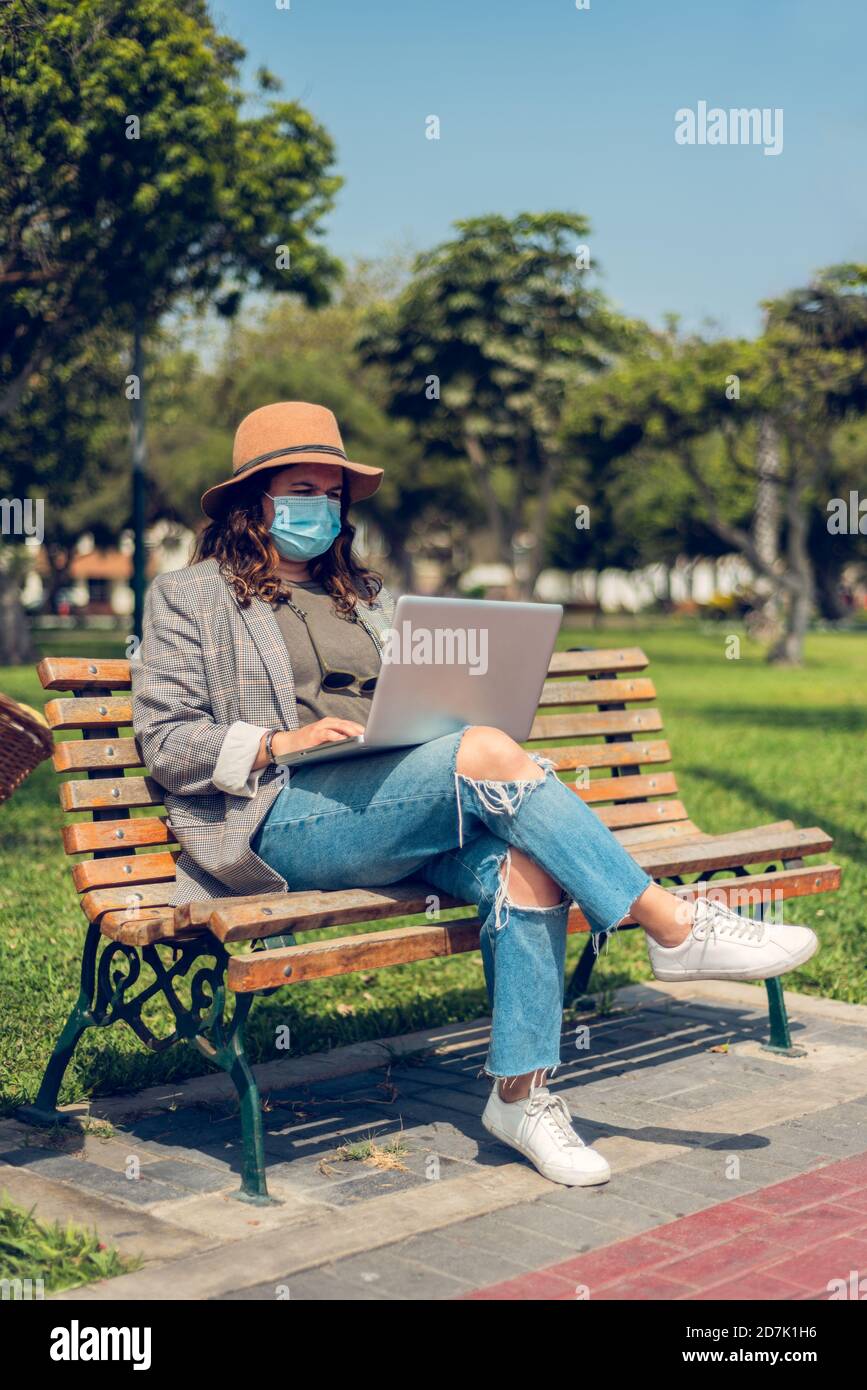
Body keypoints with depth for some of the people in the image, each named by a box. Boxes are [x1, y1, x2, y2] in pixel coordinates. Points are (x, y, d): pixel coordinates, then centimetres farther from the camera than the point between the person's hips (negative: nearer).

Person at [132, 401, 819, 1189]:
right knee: (487, 753, -30)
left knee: (524, 860, -28)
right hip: (286, 818, -6)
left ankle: (522, 1092, -21)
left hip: (402, 813, 6)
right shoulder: (191, 598, 12)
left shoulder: (364, 598, 28)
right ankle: (674, 929, -25)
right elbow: (164, 742, 2)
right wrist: (281, 742, -13)